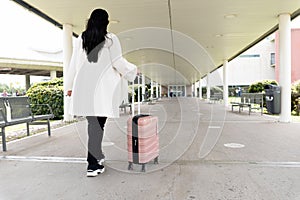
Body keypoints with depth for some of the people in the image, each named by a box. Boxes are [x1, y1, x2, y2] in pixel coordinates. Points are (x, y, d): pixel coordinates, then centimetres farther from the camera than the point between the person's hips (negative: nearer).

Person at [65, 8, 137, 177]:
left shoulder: (80, 39, 9)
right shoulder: (110, 39, -2)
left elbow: (74, 63, 12)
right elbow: (118, 62, -2)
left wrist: (70, 86, 20)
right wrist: (132, 70, 17)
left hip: (83, 89, 4)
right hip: (102, 89, -4)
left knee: (93, 123, 14)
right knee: (98, 125, -2)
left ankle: (97, 156, 29)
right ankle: (93, 165, 1)